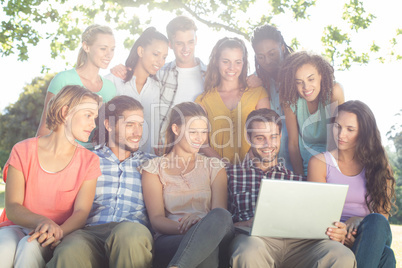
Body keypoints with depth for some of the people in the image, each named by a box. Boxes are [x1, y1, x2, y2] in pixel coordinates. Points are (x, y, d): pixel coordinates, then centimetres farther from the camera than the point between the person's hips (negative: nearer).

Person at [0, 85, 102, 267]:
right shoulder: (23, 151, 2)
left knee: (30, 247, -33)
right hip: (17, 227, 0)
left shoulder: (89, 161, 3)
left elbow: (81, 212, -7)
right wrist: (42, 221, -28)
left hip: (62, 231, 1)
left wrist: (58, 231, -30)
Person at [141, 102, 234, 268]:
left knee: (220, 216, -36)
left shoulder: (215, 167, 19)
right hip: (169, 240, -4)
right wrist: (184, 227, -23)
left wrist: (201, 222, -21)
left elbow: (220, 214, 4)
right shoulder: (154, 168, 13)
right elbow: (156, 219, 0)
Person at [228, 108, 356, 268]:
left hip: (297, 241, 3)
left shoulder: (298, 179, 24)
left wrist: (335, 233, -7)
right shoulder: (232, 174, 19)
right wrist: (248, 223, -13)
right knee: (250, 252, -41)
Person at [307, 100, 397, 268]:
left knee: (376, 222, -35)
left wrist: (360, 221, -17)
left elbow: (383, 214, 6)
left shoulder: (379, 164, 11)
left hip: (371, 235, 3)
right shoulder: (319, 163, 6)